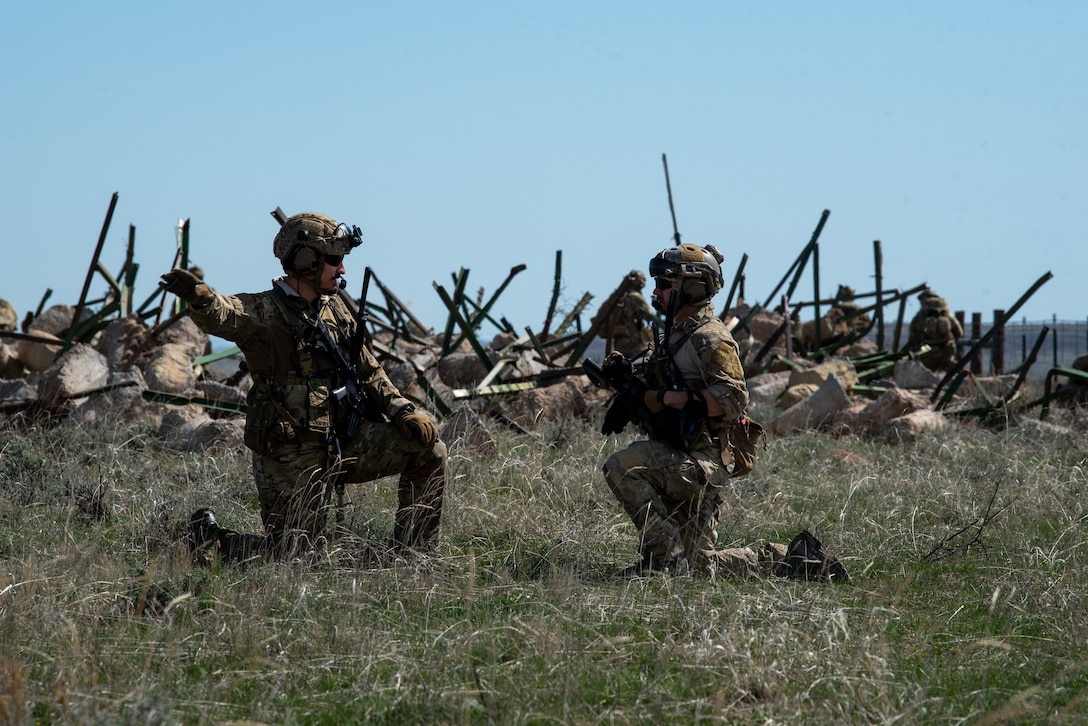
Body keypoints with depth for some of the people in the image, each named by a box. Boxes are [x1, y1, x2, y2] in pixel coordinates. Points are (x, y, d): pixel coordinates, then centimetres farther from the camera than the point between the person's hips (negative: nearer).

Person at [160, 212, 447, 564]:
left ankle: (413, 555, 12)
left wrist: (400, 408, 4)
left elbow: (367, 369, 19)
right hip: (291, 460, -7)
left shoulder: (336, 309, 8)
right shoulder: (265, 313, -16)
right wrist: (198, 295, -62)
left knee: (427, 444, 0)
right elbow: (222, 314, -39)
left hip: (342, 443, 7)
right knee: (295, 555, -5)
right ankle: (210, 538, 20)